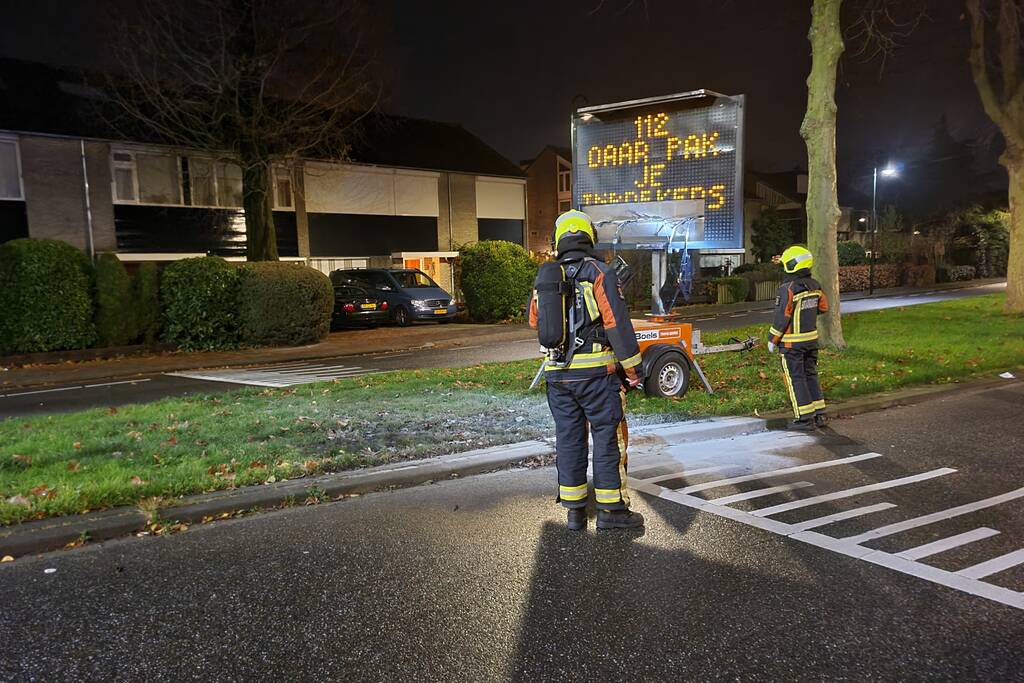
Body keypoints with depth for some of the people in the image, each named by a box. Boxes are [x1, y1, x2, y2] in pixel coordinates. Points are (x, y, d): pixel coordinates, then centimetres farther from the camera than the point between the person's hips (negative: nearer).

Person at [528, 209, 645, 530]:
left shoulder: (544, 279, 8)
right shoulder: (600, 273, -8)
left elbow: (534, 321, 21)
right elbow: (617, 322, -13)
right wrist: (631, 366, -8)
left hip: (557, 373, 5)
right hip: (595, 371, -5)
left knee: (568, 438, 11)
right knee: (608, 437, 4)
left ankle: (574, 510, 18)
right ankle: (611, 509, 9)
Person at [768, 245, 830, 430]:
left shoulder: (788, 289, -20)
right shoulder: (814, 285, 3)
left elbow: (781, 318, -19)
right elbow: (823, 307, 15)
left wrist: (772, 339, -8)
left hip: (791, 342, -7)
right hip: (811, 338, 7)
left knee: (795, 379, 1)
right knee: (810, 375, 16)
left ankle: (804, 419, 3)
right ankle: (819, 415, 19)